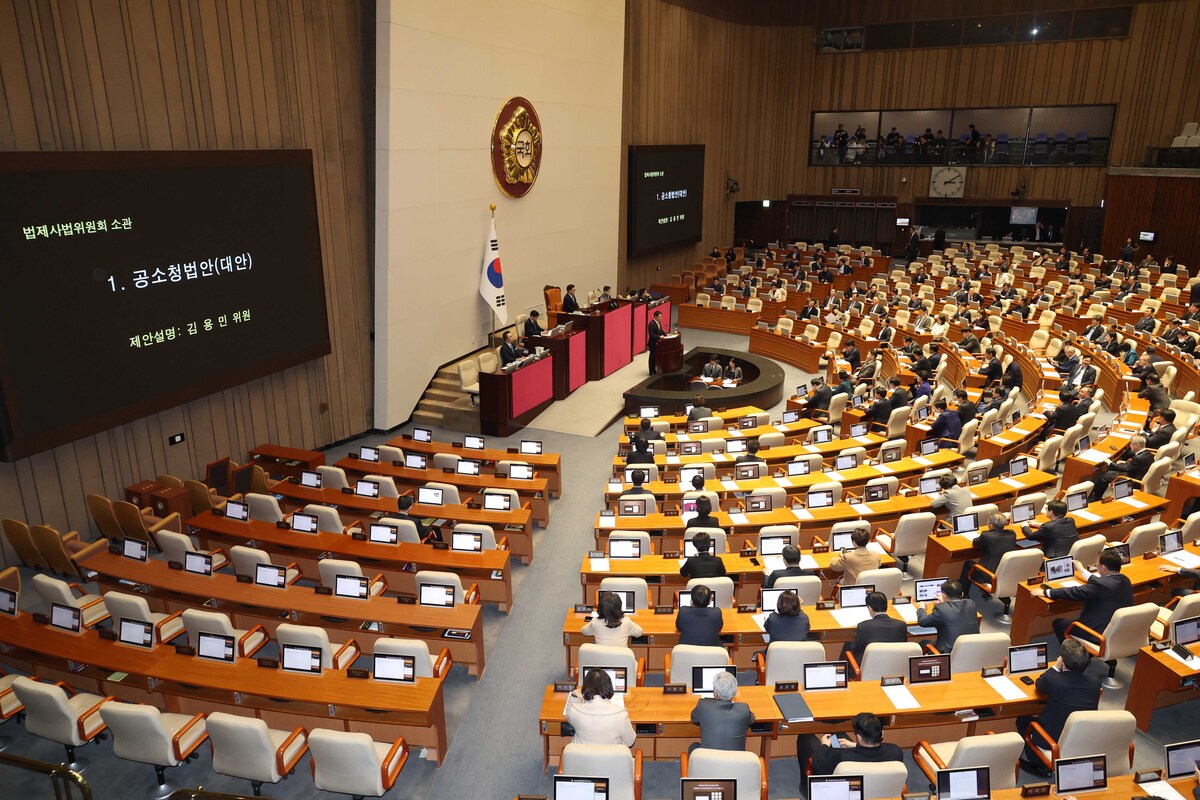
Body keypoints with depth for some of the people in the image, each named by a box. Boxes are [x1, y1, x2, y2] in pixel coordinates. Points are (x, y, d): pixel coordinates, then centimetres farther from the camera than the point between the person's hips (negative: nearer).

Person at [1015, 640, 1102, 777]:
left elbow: (1039, 685, 1)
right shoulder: (1095, 682, -12)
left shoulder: (1052, 679, -23)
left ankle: (1037, 764, 21)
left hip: (1056, 740, -5)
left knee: (1022, 720, 20)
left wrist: (1055, 668, 8)